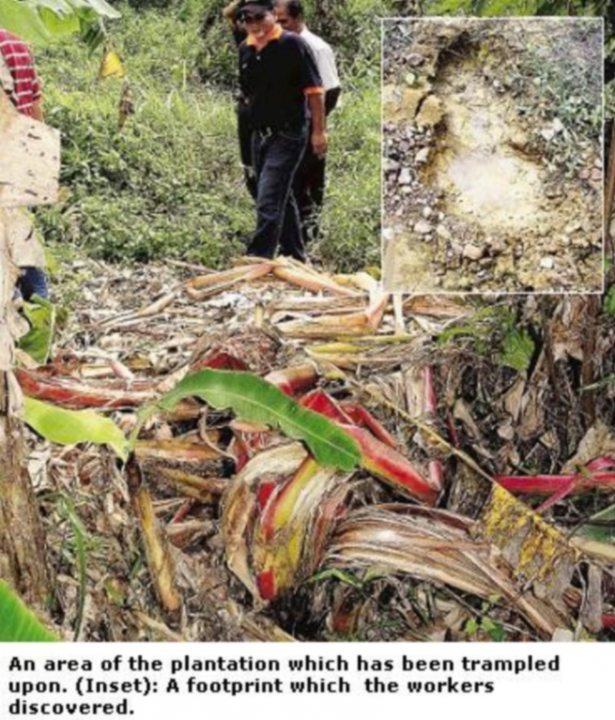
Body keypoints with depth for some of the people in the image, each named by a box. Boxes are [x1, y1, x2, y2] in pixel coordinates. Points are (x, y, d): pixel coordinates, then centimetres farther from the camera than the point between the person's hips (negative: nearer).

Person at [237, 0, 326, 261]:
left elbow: (314, 89, -11)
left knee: (268, 201, -14)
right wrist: (257, 116, 17)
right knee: (282, 198, 17)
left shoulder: (292, 44, -10)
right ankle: (295, 256, 29)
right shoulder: (245, 49, 8)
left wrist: (318, 130, -14)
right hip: (259, 134, 7)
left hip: (287, 134, -7)